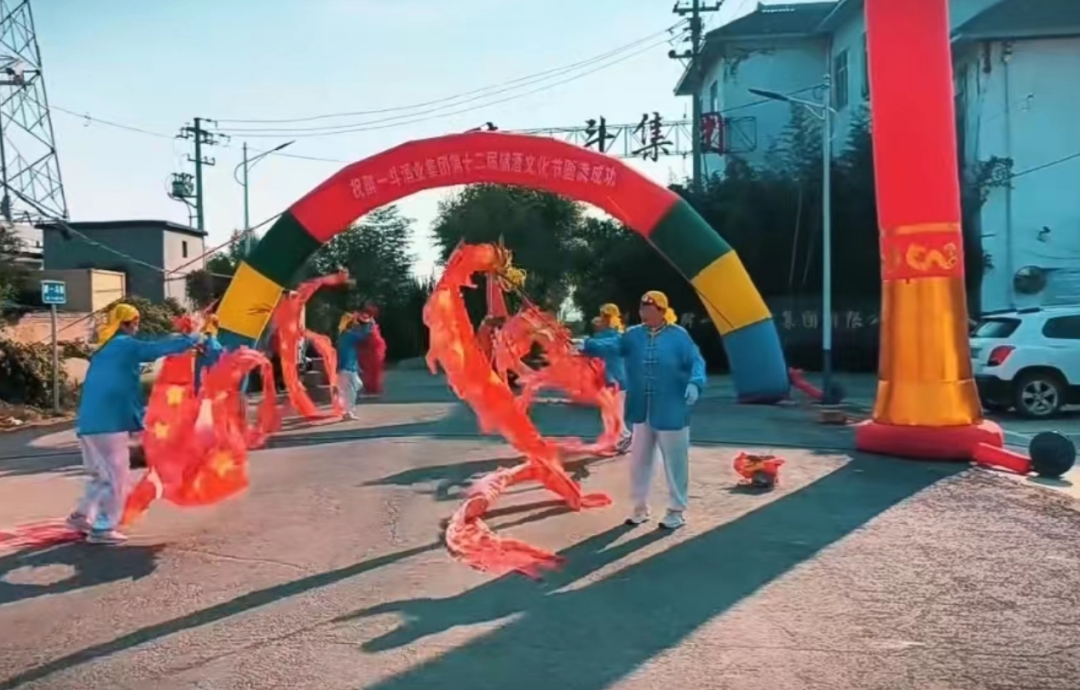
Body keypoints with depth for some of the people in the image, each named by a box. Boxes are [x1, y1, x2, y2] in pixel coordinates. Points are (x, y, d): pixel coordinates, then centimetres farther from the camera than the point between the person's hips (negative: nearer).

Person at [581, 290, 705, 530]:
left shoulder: (678, 336, -7)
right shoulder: (634, 335, 4)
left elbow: (696, 361, -10)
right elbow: (613, 346, -11)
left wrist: (694, 383, -28)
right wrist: (588, 346, -29)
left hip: (670, 412, -4)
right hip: (642, 412, 5)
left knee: (674, 462, 5)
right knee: (639, 460, 13)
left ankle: (677, 511, 19)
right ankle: (640, 507, 28)